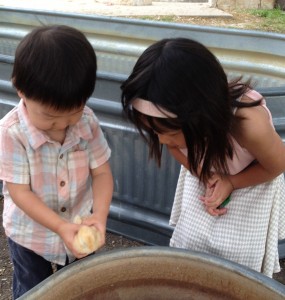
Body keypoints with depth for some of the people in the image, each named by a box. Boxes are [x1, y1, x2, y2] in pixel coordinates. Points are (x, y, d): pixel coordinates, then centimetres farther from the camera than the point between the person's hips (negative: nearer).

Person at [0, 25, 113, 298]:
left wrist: (99, 215, -26)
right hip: (30, 234, -2)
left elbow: (102, 173, -10)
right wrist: (61, 227, -31)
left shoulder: (87, 121, -17)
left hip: (80, 228, 3)